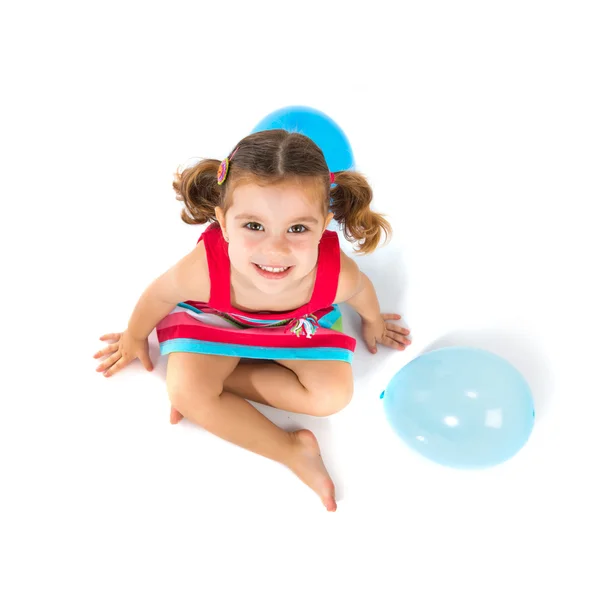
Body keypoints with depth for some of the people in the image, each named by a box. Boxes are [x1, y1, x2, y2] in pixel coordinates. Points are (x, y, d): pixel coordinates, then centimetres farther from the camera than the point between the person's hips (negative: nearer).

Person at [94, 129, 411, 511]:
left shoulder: (337, 275, -41)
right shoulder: (204, 269, -43)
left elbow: (361, 288, -13)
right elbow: (161, 294, -18)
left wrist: (373, 323, 11)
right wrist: (135, 337, 4)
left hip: (299, 324, 2)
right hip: (217, 318, -1)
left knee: (333, 396, -14)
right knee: (185, 392, -22)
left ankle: (221, 375, -3)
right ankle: (293, 450, -6)